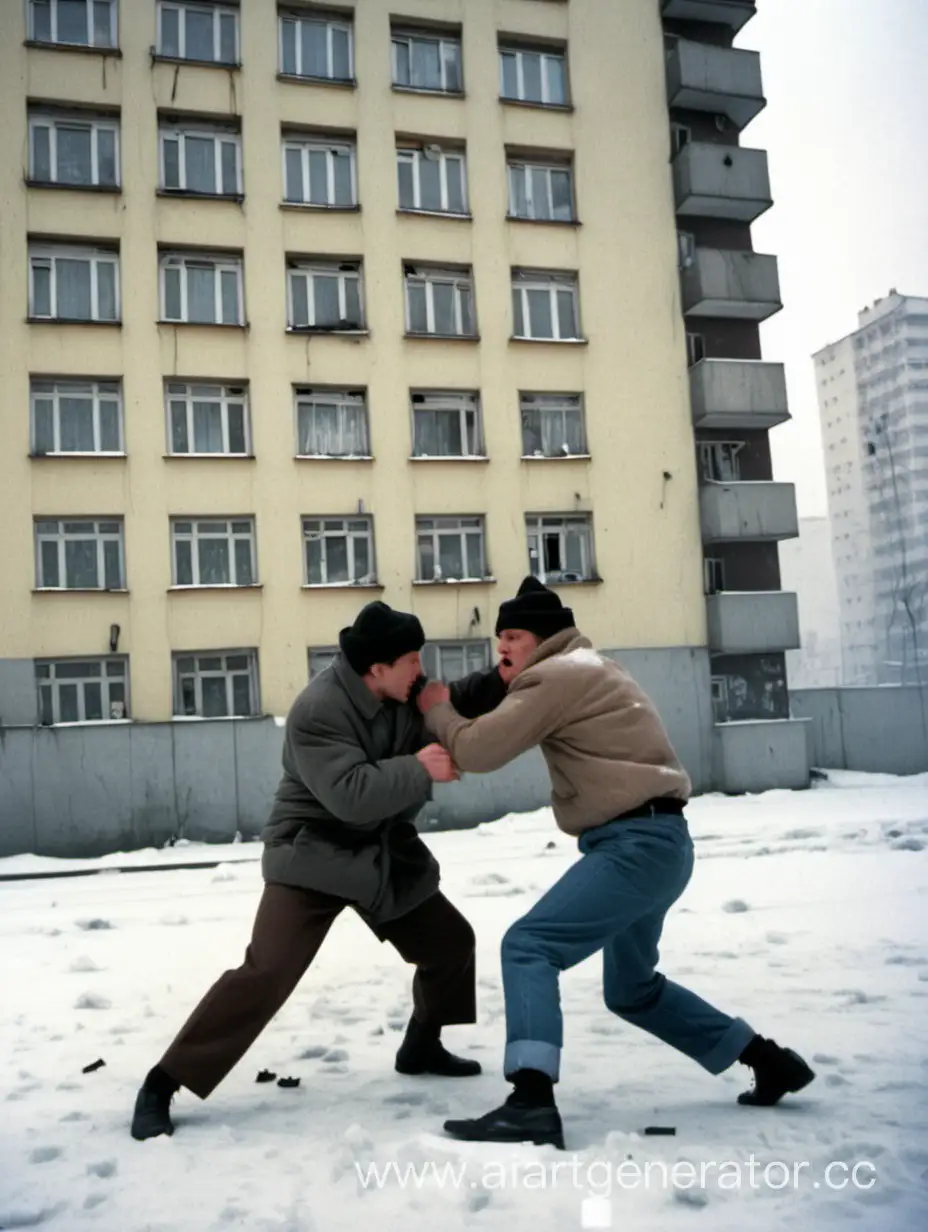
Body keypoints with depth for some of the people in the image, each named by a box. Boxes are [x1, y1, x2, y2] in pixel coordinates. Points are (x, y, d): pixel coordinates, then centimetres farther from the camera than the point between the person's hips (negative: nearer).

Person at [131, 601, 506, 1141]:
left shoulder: (403, 692, -4)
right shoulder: (318, 711, -27)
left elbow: (452, 708, 13)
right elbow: (351, 794, -36)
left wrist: (501, 679, -4)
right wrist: (419, 769, -29)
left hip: (385, 853, 8)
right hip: (313, 856, -8)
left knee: (451, 941, 11)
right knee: (267, 972, -19)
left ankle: (421, 1047, 34)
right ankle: (162, 1085, -7)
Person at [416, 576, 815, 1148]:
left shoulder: (555, 675, -10)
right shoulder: (584, 670, 22)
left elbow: (479, 751, -13)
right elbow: (511, 728, 24)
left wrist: (438, 709, 5)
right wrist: (507, 691, 8)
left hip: (638, 842, -11)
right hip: (649, 842, 11)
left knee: (528, 946, -16)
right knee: (632, 989, 22)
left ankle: (532, 1102, -25)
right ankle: (770, 1060, 30)